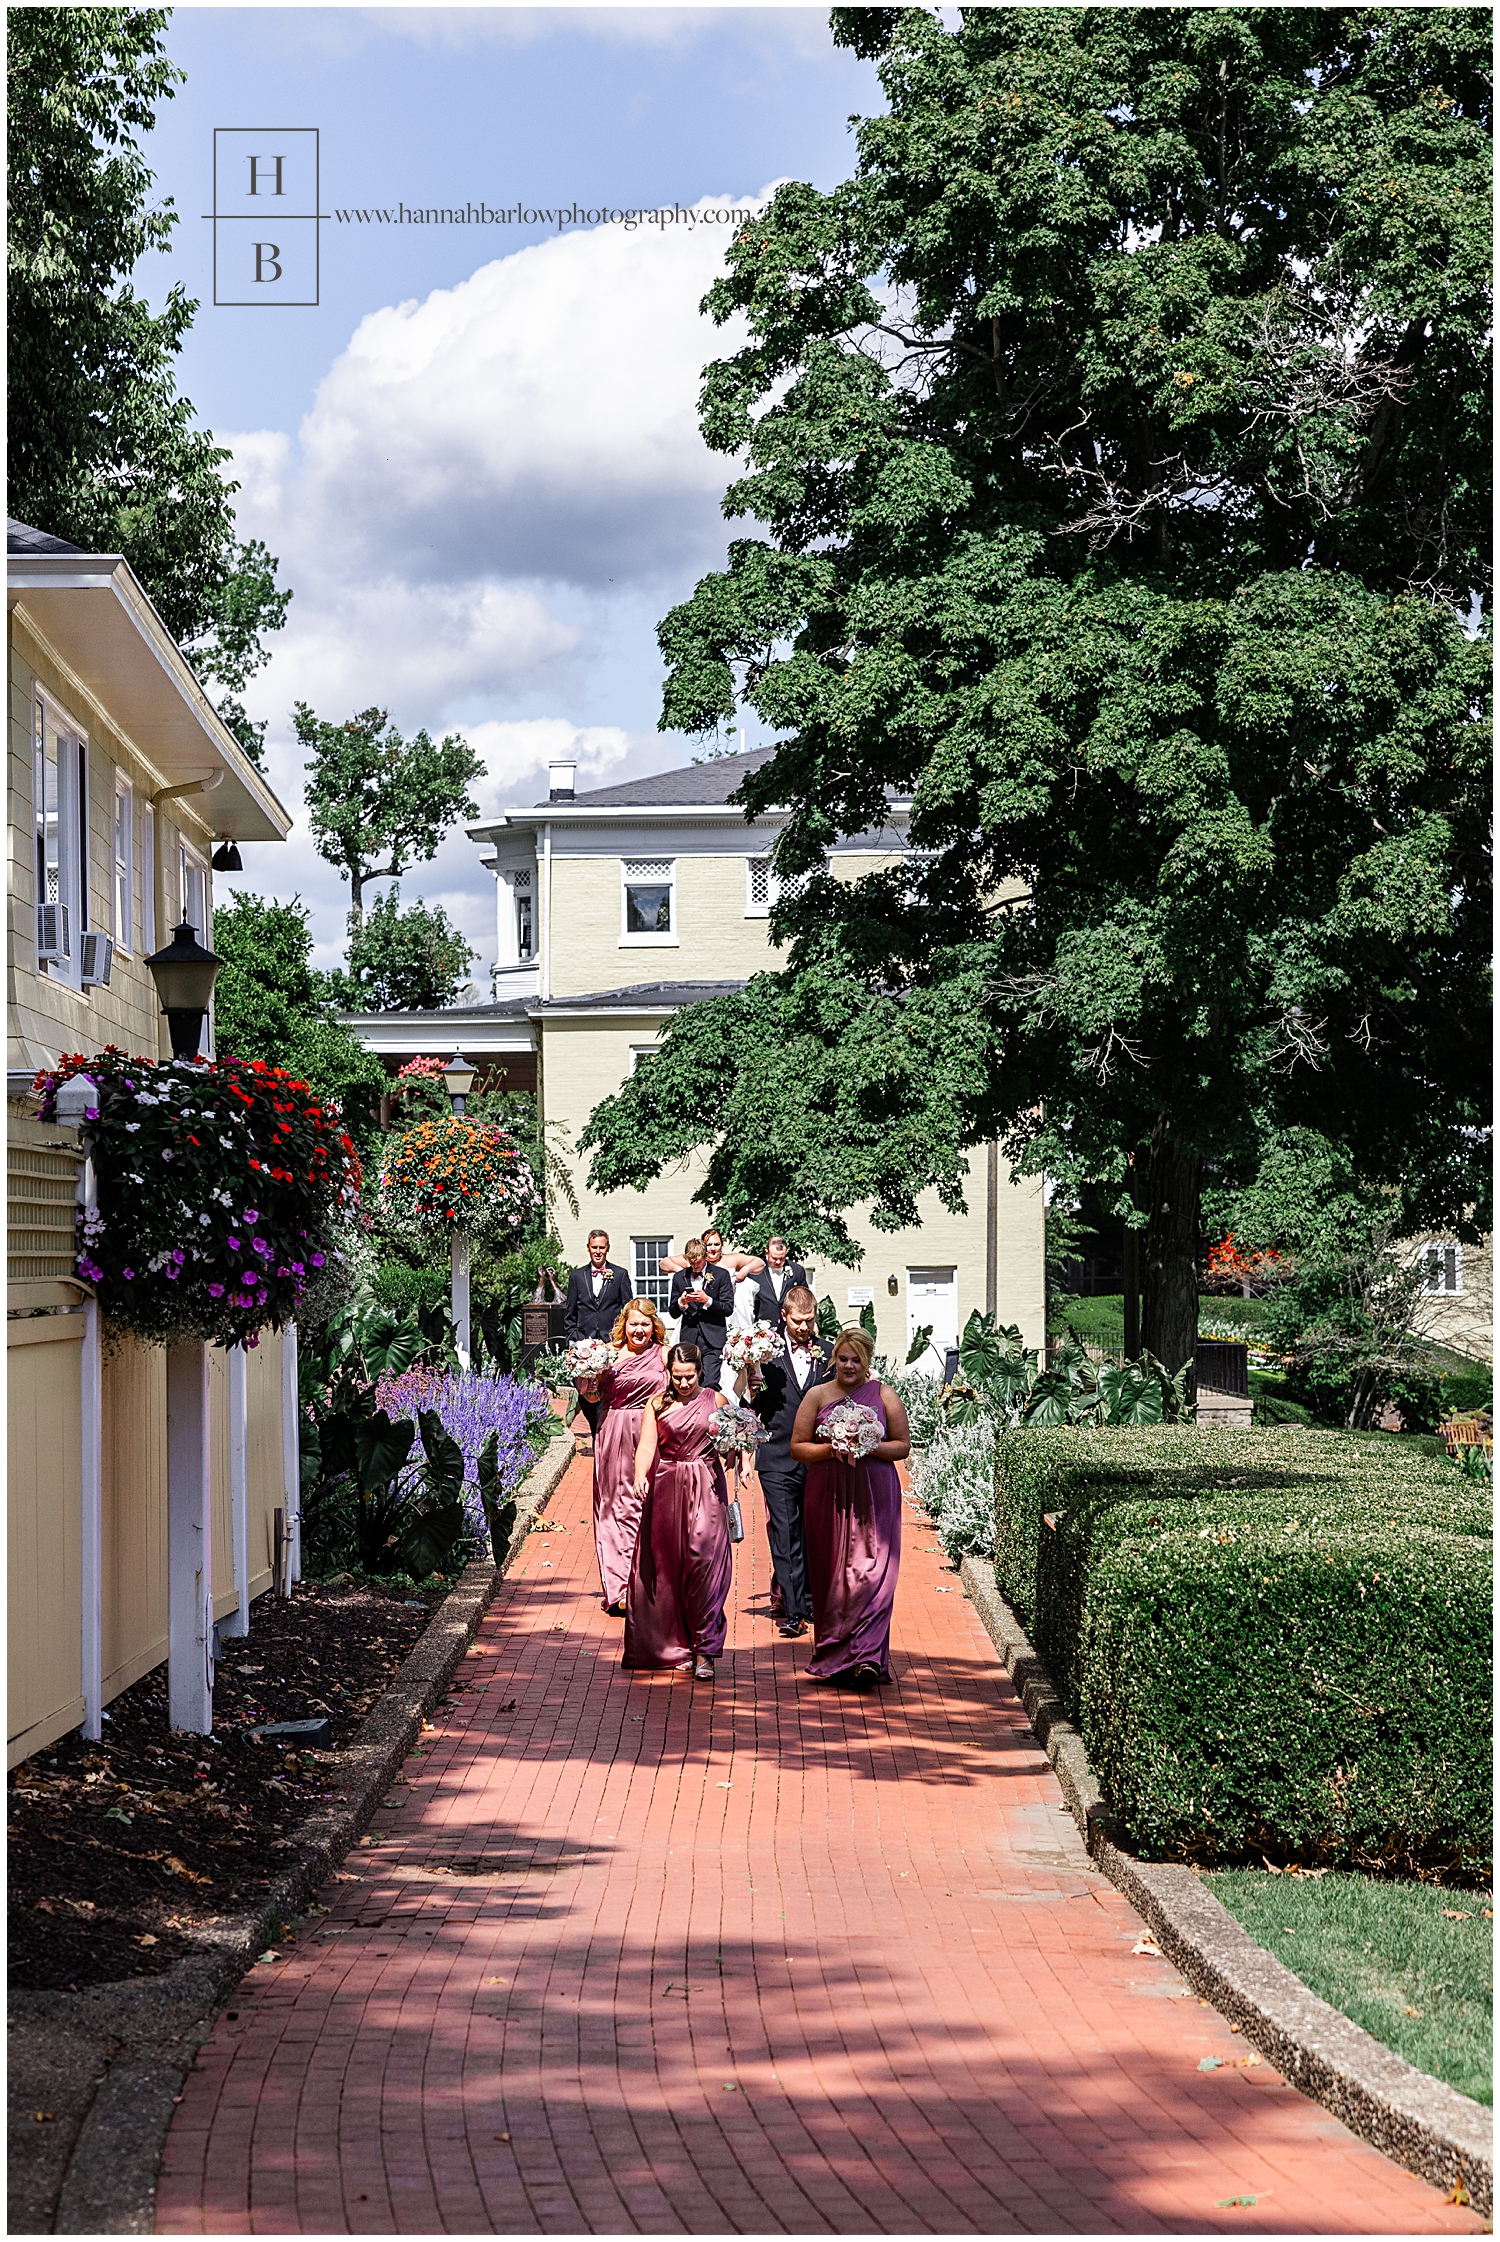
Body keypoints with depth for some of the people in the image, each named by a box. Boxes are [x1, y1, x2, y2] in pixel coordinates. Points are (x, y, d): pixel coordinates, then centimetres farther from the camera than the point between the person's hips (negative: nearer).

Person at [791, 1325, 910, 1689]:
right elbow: (797, 1448, 5)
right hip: (827, 1495, 1)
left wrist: (869, 1447, -12)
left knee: (871, 1573, -12)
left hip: (874, 1495, -1)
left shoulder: (884, 1396, 6)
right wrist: (831, 1449, -12)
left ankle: (865, 1657, -17)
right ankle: (834, 1660, 12)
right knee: (831, 1574, 2)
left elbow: (903, 1446, 6)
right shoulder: (817, 1396, 7)